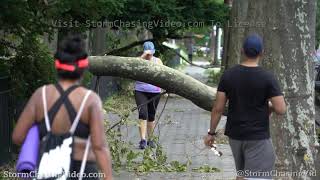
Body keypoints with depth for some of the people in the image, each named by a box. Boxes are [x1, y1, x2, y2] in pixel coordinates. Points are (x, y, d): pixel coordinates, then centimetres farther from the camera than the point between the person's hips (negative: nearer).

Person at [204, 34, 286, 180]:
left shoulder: (228, 75, -4)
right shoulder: (267, 78, -13)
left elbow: (218, 108, -2)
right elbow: (281, 109, -15)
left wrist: (211, 132, 8)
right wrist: (269, 107, 7)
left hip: (234, 134, 5)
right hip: (258, 137, -5)